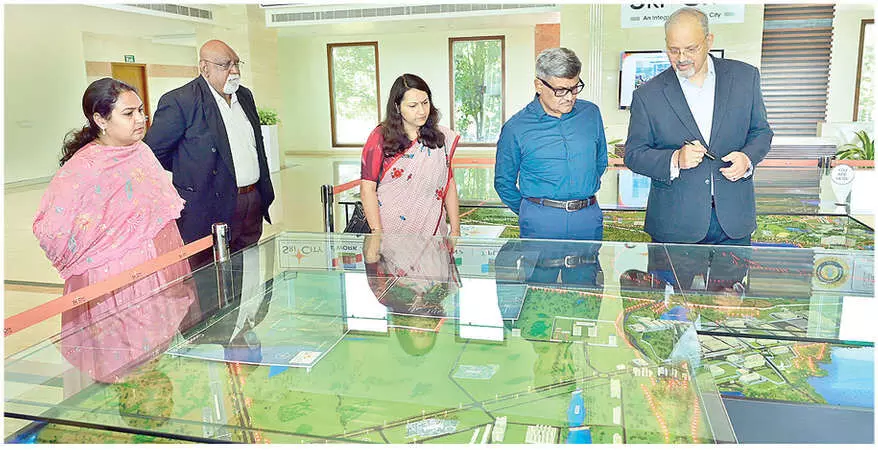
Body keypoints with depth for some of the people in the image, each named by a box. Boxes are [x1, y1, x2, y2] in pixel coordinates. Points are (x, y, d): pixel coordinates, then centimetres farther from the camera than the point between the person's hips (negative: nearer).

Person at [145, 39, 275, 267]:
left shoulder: (245, 96, 13)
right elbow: (153, 152, -7)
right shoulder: (179, 101, -11)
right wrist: (189, 171, 1)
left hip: (253, 205, 7)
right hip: (211, 212, -6)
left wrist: (265, 193, 17)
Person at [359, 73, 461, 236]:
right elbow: (368, 188, -8)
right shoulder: (380, 137, -4)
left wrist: (455, 230, 4)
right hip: (390, 230, -2)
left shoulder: (442, 137, 6)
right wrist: (377, 233, -14)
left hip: (431, 230, 3)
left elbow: (450, 185, 8)